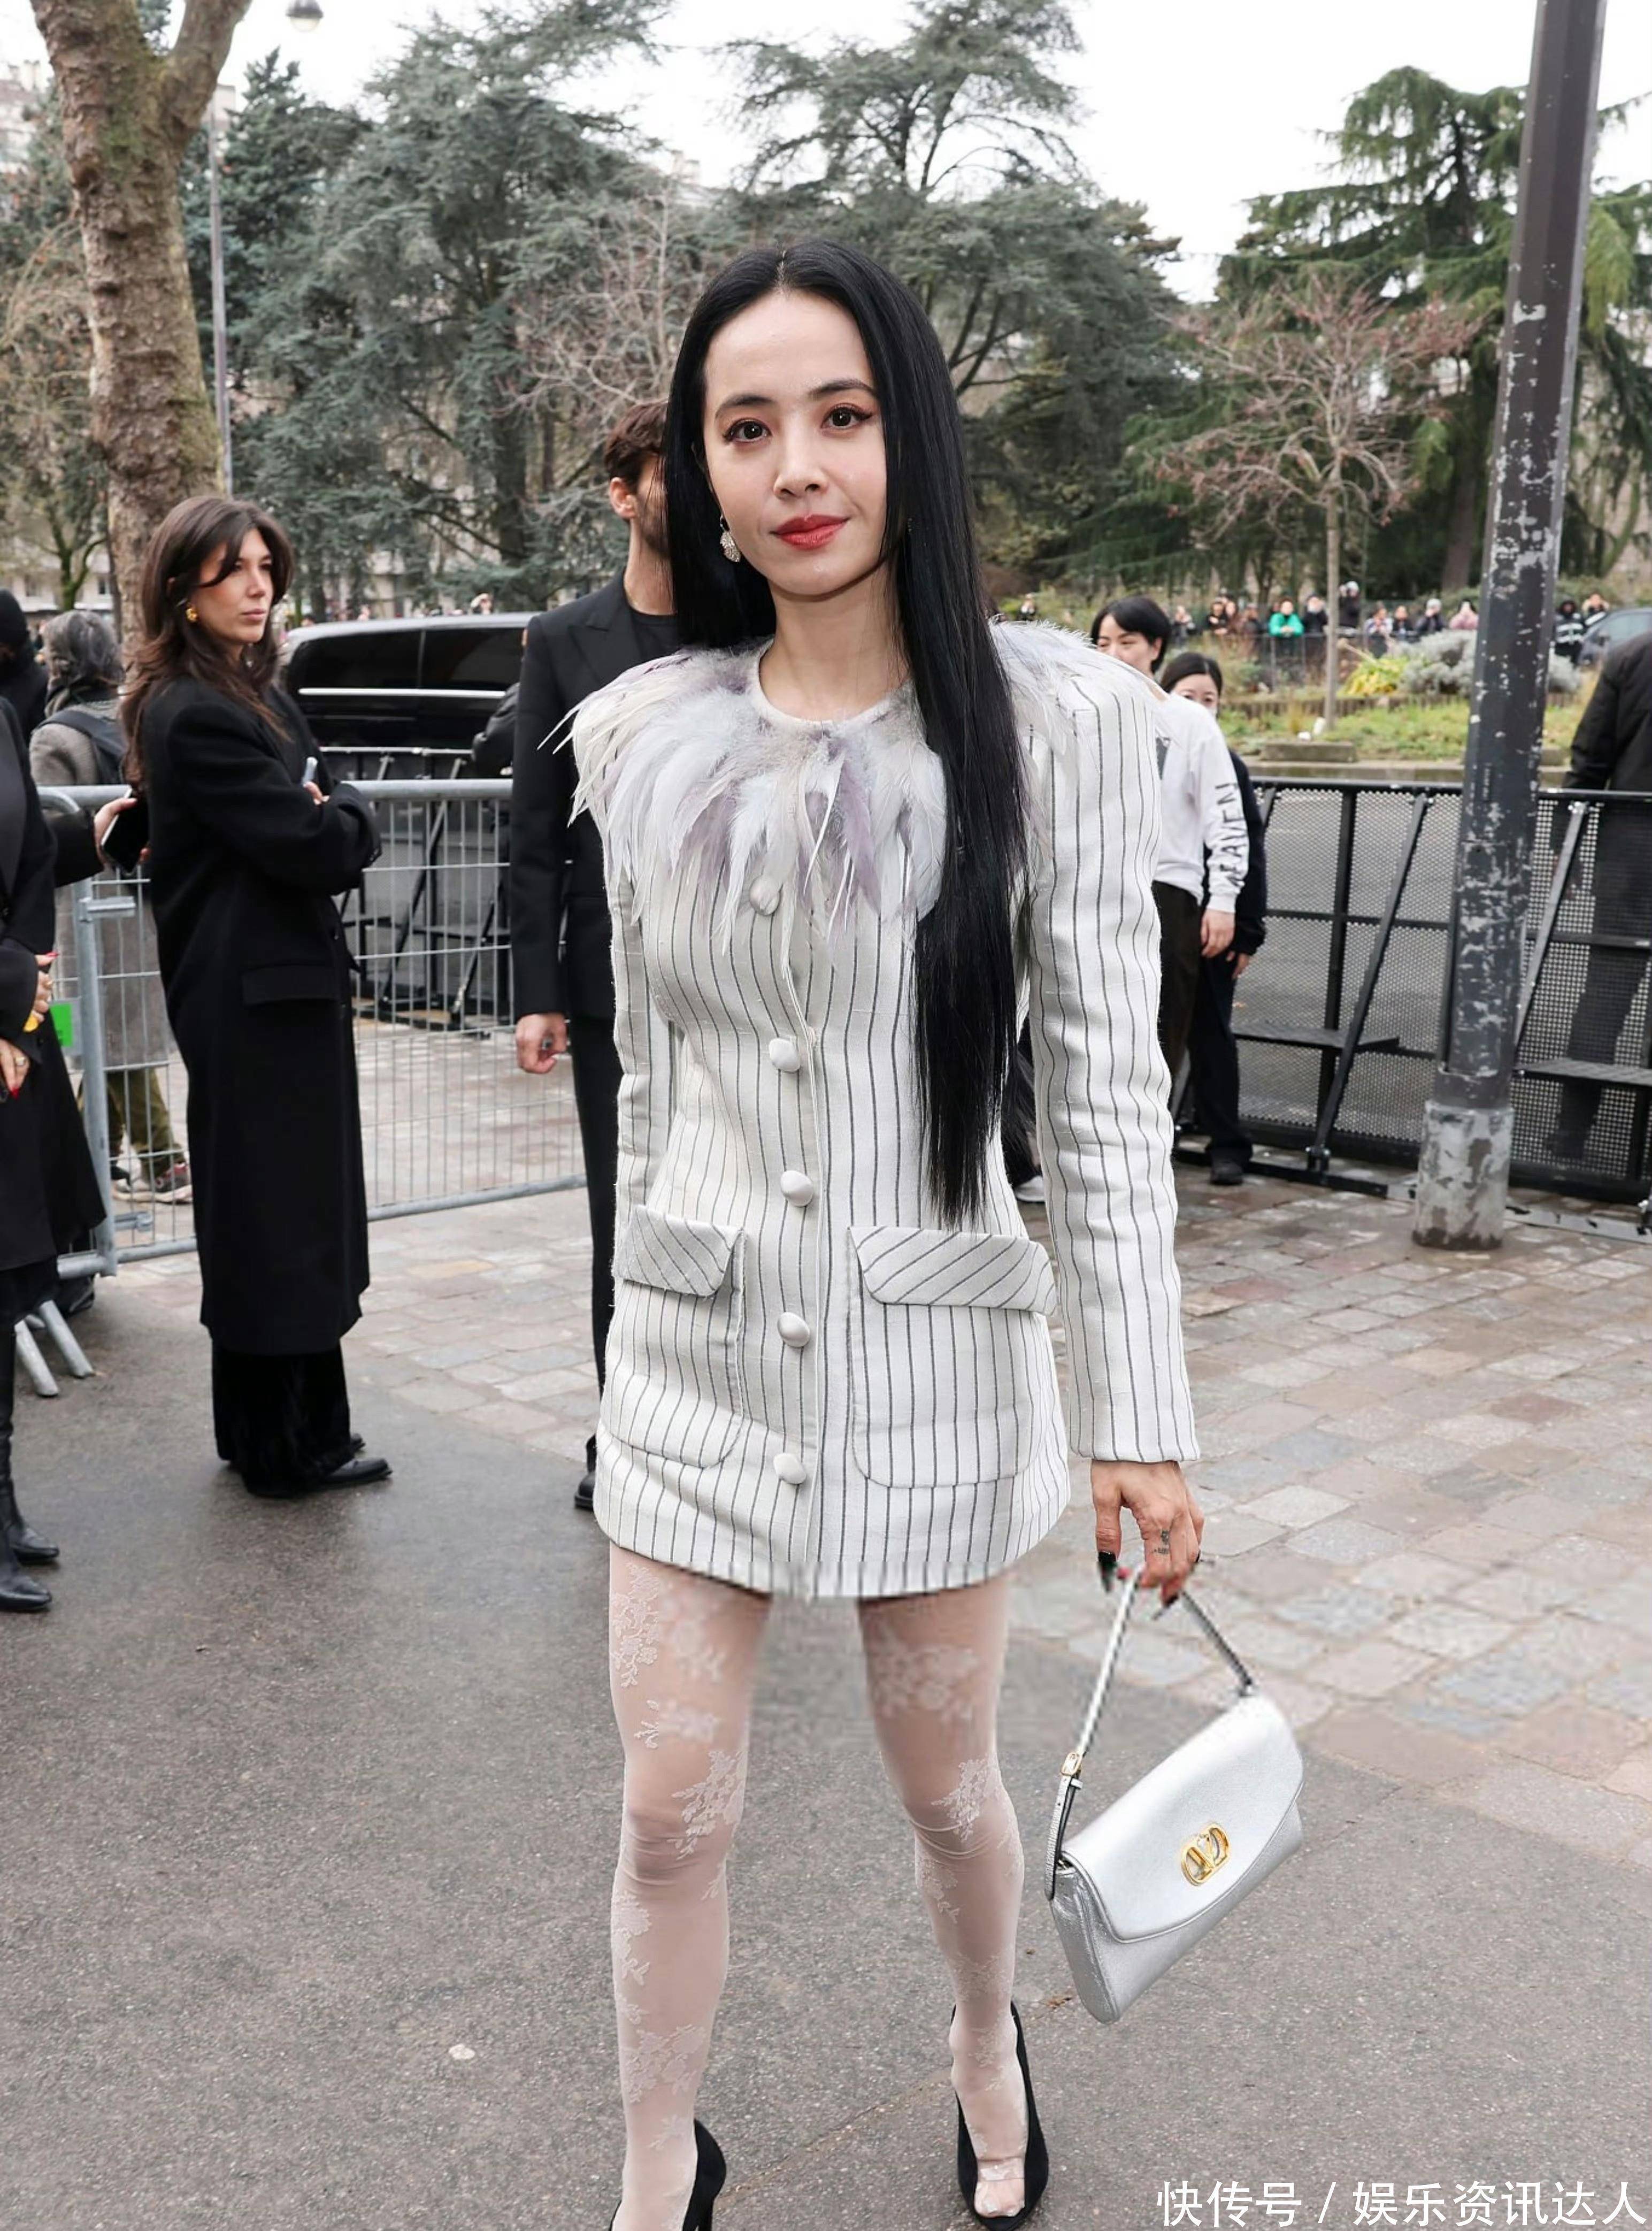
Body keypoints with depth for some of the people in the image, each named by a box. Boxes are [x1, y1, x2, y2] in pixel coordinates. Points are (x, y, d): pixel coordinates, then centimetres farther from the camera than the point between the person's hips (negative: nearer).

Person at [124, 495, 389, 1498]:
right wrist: (350, 816, -3)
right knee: (276, 1217, 0)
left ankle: (303, 1436, 26)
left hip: (293, 983, 10)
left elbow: (324, 812, 13)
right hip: (255, 998, -10)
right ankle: (283, 1445, 13)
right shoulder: (195, 713, -18)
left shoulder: (259, 693, 14)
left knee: (296, 1211, 15)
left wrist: (333, 812, -8)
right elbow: (316, 848, -22)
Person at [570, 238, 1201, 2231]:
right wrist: (656, 1302, 14)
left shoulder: (1049, 718, -11)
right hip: (695, 1348, 2)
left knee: (946, 1782, 18)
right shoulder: (642, 735, -1)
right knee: (669, 1813, 10)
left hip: (931, 1344, -2)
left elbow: (1104, 1092, -10)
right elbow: (653, 1075, 8)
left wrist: (1140, 1423, -10)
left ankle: (990, 2048, 50)